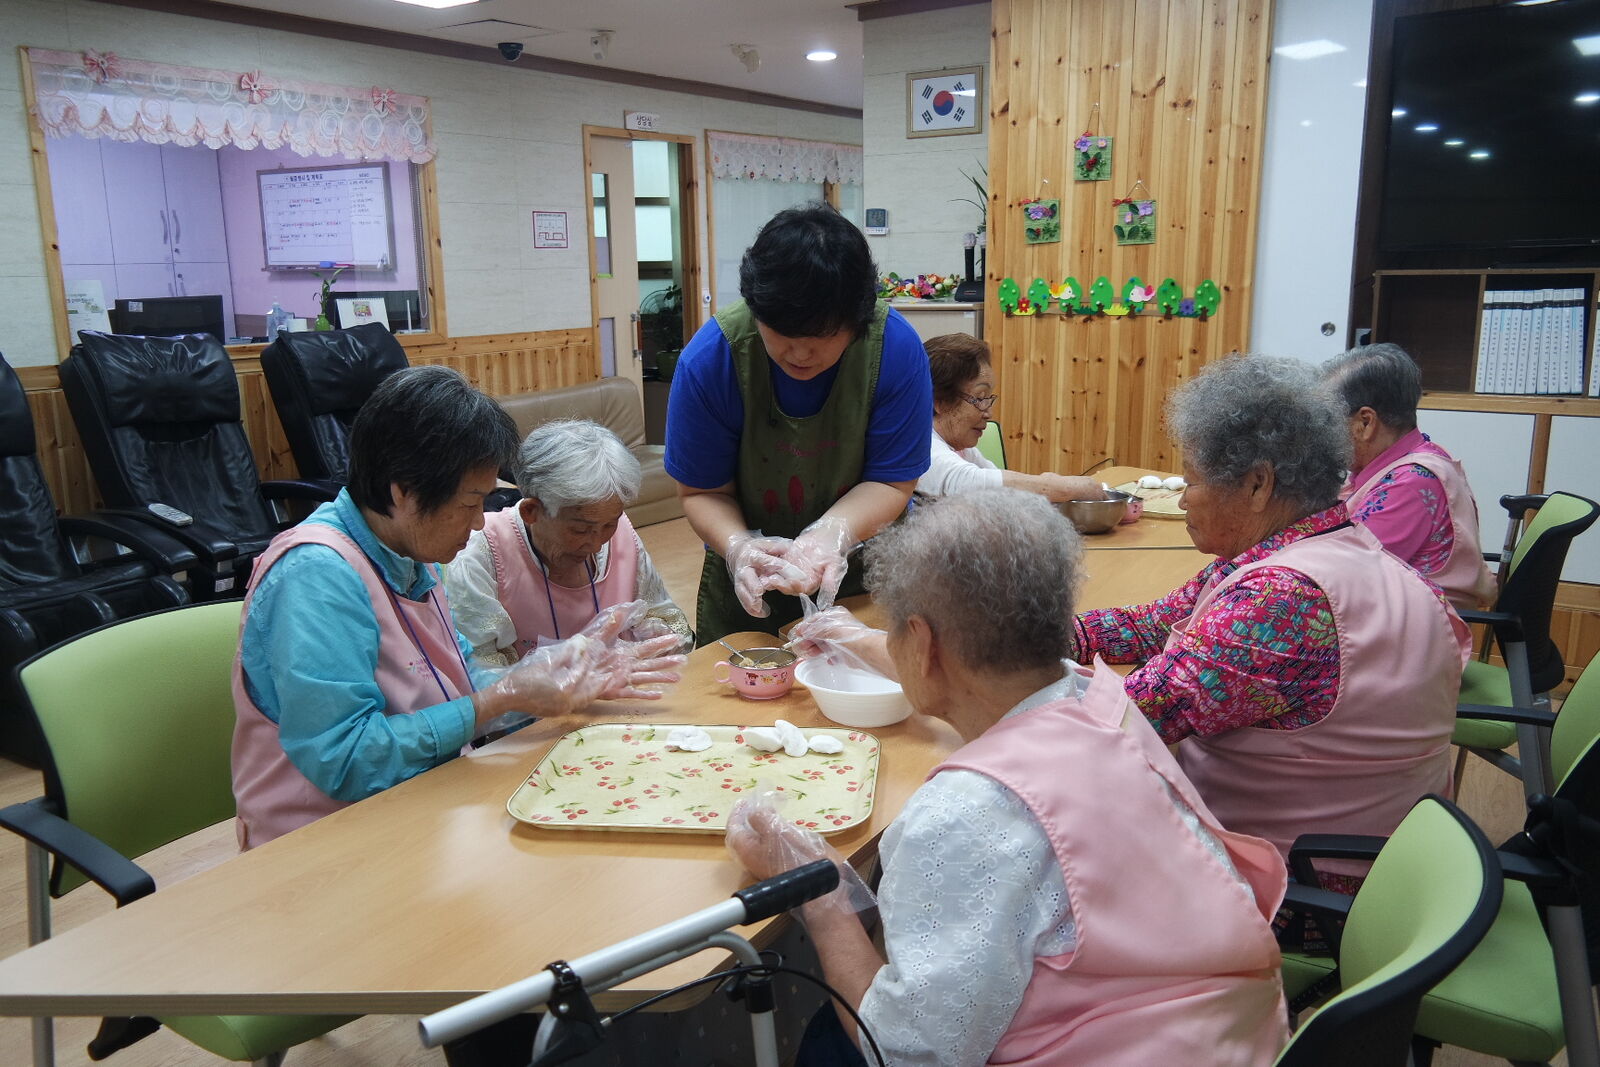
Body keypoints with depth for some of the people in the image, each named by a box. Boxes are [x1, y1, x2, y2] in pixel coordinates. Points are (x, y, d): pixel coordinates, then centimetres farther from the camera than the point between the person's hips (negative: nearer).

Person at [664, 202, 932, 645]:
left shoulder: (896, 348, -23)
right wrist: (737, 546, -35)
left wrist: (833, 532, -37)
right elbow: (702, 491, -15)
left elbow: (892, 482, -18)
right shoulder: (709, 359, -23)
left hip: (861, 575, 0)